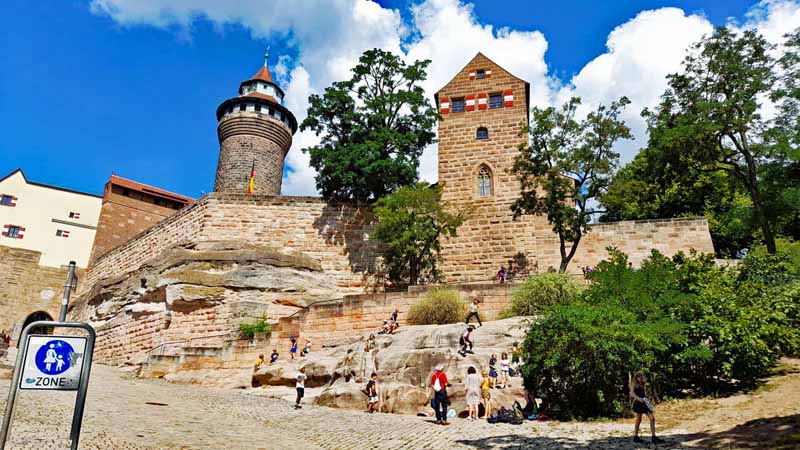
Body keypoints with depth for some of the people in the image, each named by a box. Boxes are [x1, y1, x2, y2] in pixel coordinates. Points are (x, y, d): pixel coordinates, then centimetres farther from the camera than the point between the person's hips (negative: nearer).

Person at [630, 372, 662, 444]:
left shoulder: (644, 385, 20)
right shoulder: (634, 384, 3)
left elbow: (645, 394, 21)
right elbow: (632, 393, -11)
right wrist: (638, 398, -27)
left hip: (645, 402, 6)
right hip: (638, 403, -6)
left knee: (652, 418, -6)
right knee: (639, 420, -1)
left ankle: (653, 437, -4)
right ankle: (635, 437, 10)